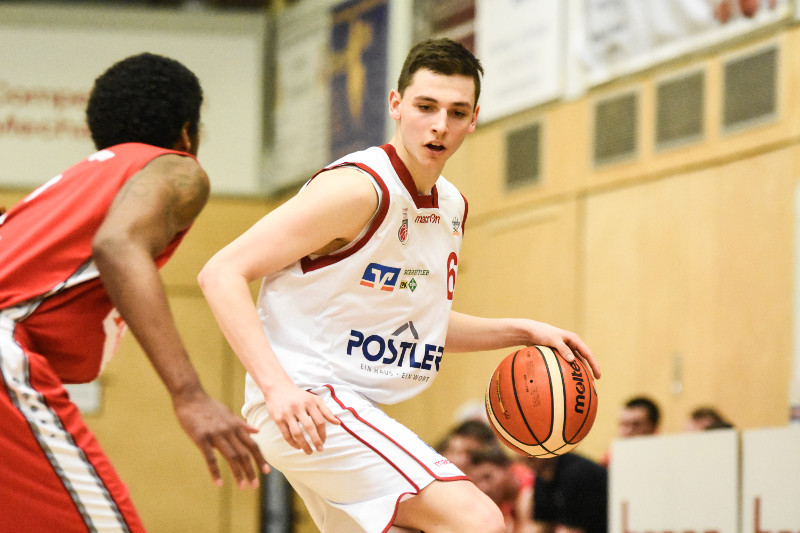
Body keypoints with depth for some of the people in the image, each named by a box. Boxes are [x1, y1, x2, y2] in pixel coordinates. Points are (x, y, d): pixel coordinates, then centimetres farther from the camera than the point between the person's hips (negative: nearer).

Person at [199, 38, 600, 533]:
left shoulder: (452, 208, 12)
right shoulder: (359, 189, -16)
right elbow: (222, 274, -20)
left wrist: (522, 332, 16)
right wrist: (277, 385, -32)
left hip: (352, 411, 10)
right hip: (301, 405, -10)